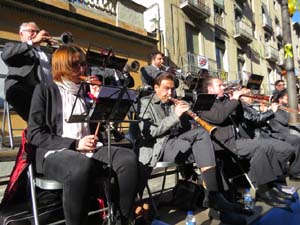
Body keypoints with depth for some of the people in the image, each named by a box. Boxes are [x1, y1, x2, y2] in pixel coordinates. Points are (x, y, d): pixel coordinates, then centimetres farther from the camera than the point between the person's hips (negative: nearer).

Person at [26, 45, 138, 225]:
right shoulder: (45, 90, 6)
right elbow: (35, 134, -4)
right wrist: (74, 144, -14)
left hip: (88, 150, 4)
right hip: (55, 153, -4)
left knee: (128, 157, -25)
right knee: (81, 166, -40)